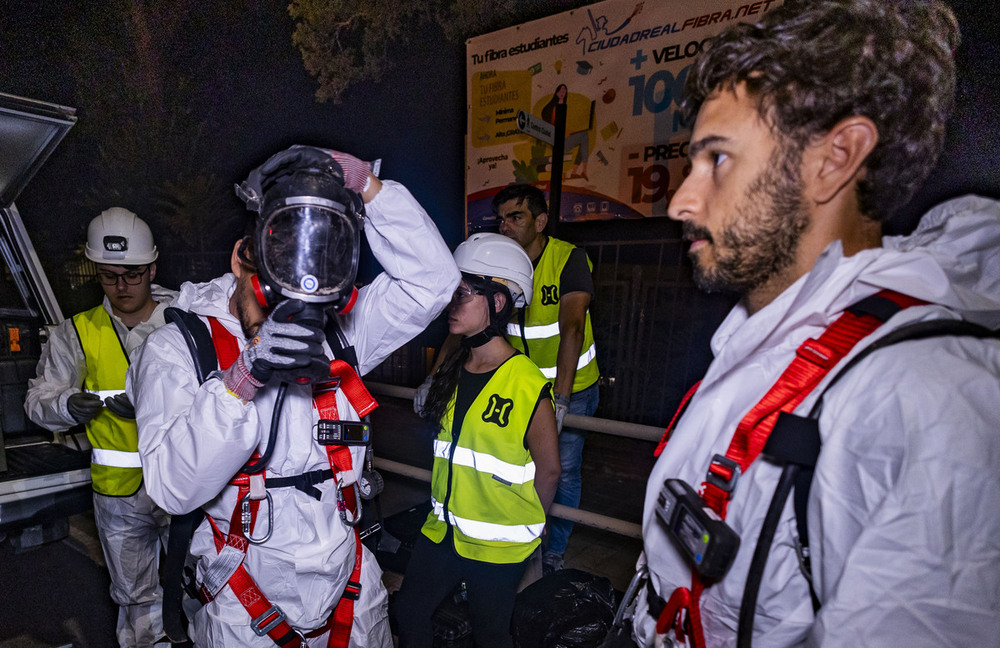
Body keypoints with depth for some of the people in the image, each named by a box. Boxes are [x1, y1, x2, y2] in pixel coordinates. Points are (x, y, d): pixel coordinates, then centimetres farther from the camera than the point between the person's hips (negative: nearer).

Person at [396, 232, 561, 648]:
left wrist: (523, 526, 1)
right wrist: (451, 508, 12)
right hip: (443, 531, 6)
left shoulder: (528, 384, -23)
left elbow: (548, 469, -13)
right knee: (408, 614, 19)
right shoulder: (452, 372, -2)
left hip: (499, 547, -5)